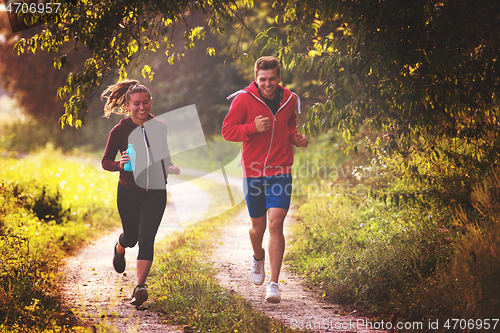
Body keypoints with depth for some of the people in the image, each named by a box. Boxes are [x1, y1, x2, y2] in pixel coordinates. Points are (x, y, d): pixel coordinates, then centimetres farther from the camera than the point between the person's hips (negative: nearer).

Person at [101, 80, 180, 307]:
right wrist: (120, 164, -24)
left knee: (146, 239, -12)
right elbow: (105, 162, -3)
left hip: (156, 192, 1)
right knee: (131, 237, 15)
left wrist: (170, 167, 0)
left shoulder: (160, 127, 0)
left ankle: (140, 287, -14)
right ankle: (120, 249, 53)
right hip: (129, 192, -1)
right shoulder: (120, 131, -8)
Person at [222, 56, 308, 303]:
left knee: (276, 224, -13)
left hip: (280, 173, 1)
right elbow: (227, 130, -5)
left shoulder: (289, 100, 4)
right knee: (258, 227, 11)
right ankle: (258, 257, 48)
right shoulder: (244, 99, -7)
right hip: (253, 172, -1)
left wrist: (295, 137, 0)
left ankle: (273, 284, -10)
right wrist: (253, 128, -21)